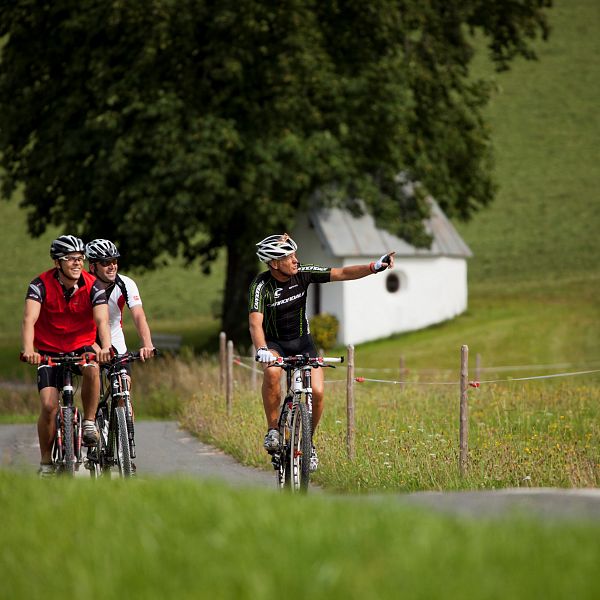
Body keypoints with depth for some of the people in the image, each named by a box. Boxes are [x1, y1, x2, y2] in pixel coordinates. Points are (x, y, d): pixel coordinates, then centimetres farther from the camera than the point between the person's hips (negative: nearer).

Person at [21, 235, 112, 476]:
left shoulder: (93, 286, -14)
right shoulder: (41, 285, -17)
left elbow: (102, 320, -27)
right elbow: (29, 319, -28)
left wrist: (105, 347, -47)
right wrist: (28, 350, -47)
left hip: (81, 347, 1)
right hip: (49, 350, 0)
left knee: (92, 368, -34)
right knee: (49, 405, -15)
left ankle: (89, 423, -14)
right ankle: (46, 462, 1)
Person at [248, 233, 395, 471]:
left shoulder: (302, 274, -13)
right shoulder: (261, 285, -23)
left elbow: (342, 274, -14)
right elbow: (255, 322, -36)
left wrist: (375, 267, -28)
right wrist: (261, 350, -54)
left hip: (302, 340, 3)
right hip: (274, 342, -3)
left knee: (317, 392, -16)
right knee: (271, 372, -37)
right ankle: (273, 430, -20)